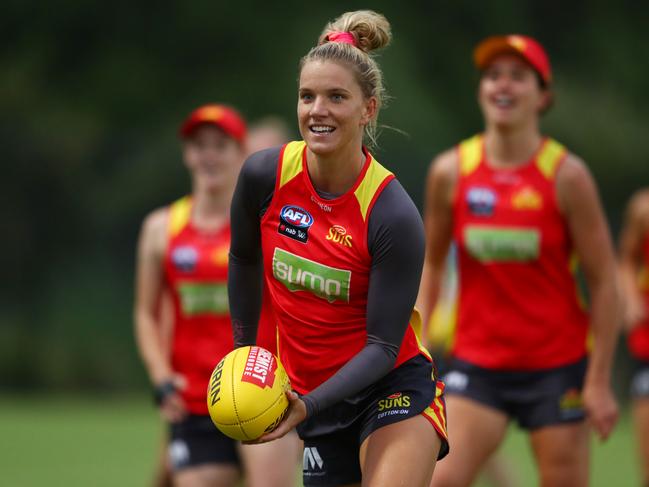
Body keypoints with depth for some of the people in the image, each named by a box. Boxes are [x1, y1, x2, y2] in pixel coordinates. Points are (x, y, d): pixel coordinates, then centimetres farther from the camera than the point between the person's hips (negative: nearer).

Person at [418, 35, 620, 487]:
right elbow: (431, 262, 13)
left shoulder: (566, 175, -8)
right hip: (477, 361, 2)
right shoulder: (450, 172, -1)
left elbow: (604, 283, -6)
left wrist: (599, 381, -9)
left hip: (557, 365, -2)